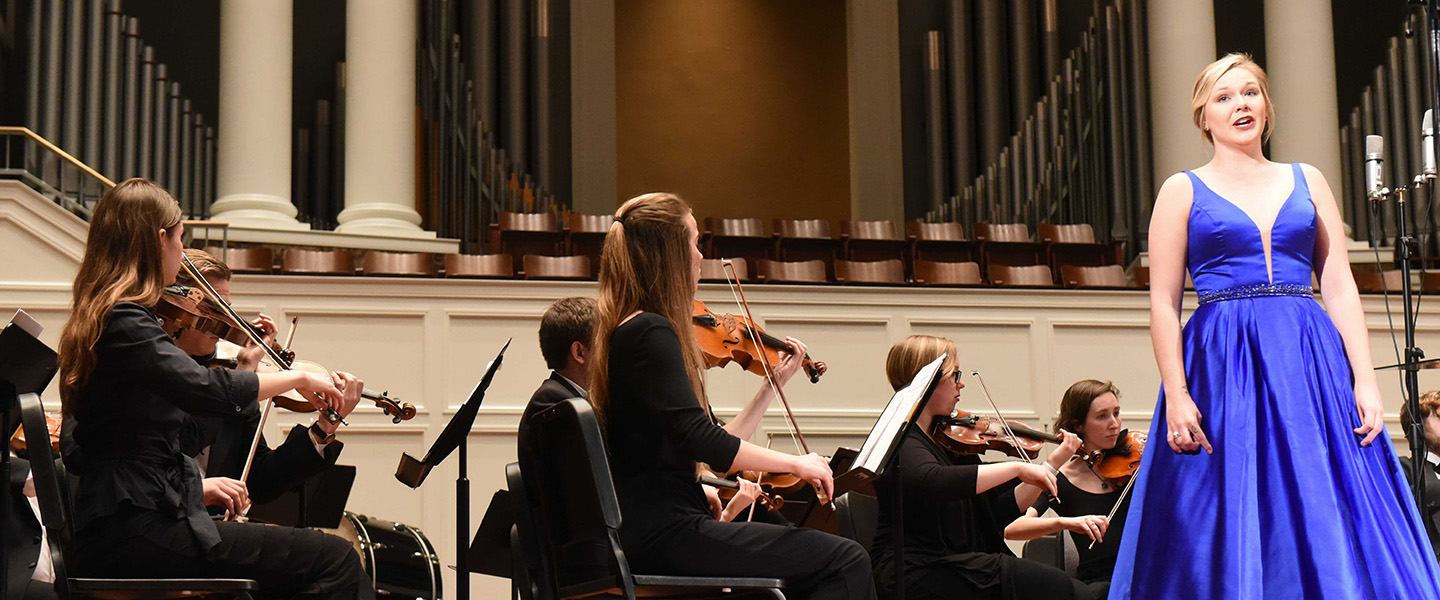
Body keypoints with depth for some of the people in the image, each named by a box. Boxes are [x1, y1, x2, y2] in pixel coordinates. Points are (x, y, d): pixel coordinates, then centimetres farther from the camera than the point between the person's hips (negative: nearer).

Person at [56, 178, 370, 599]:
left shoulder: (104, 317, 17)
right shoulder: (125, 323, -14)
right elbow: (205, 390, -29)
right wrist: (297, 377, -16)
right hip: (136, 536, -10)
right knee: (335, 560, -16)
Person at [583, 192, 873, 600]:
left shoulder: (628, 332, 17)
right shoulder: (651, 333, -13)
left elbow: (714, 447, 20)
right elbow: (702, 442, -22)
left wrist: (775, 383, 23)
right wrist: (795, 463, -11)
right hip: (666, 534, -10)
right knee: (846, 560, -12)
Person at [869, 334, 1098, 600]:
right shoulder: (901, 442, -8)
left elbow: (999, 512, 17)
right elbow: (934, 482, -31)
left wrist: (1051, 465, 11)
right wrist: (1018, 467, -27)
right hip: (920, 576, -8)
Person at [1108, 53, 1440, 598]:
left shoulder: (1308, 181, 14)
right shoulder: (1183, 191, 7)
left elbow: (1340, 287, 9)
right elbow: (1163, 302, 1)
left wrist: (1364, 378, -2)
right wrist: (1176, 394, -11)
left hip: (1312, 366, 2)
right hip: (1220, 368, -2)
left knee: (1330, 527, -2)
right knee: (1229, 531, -4)